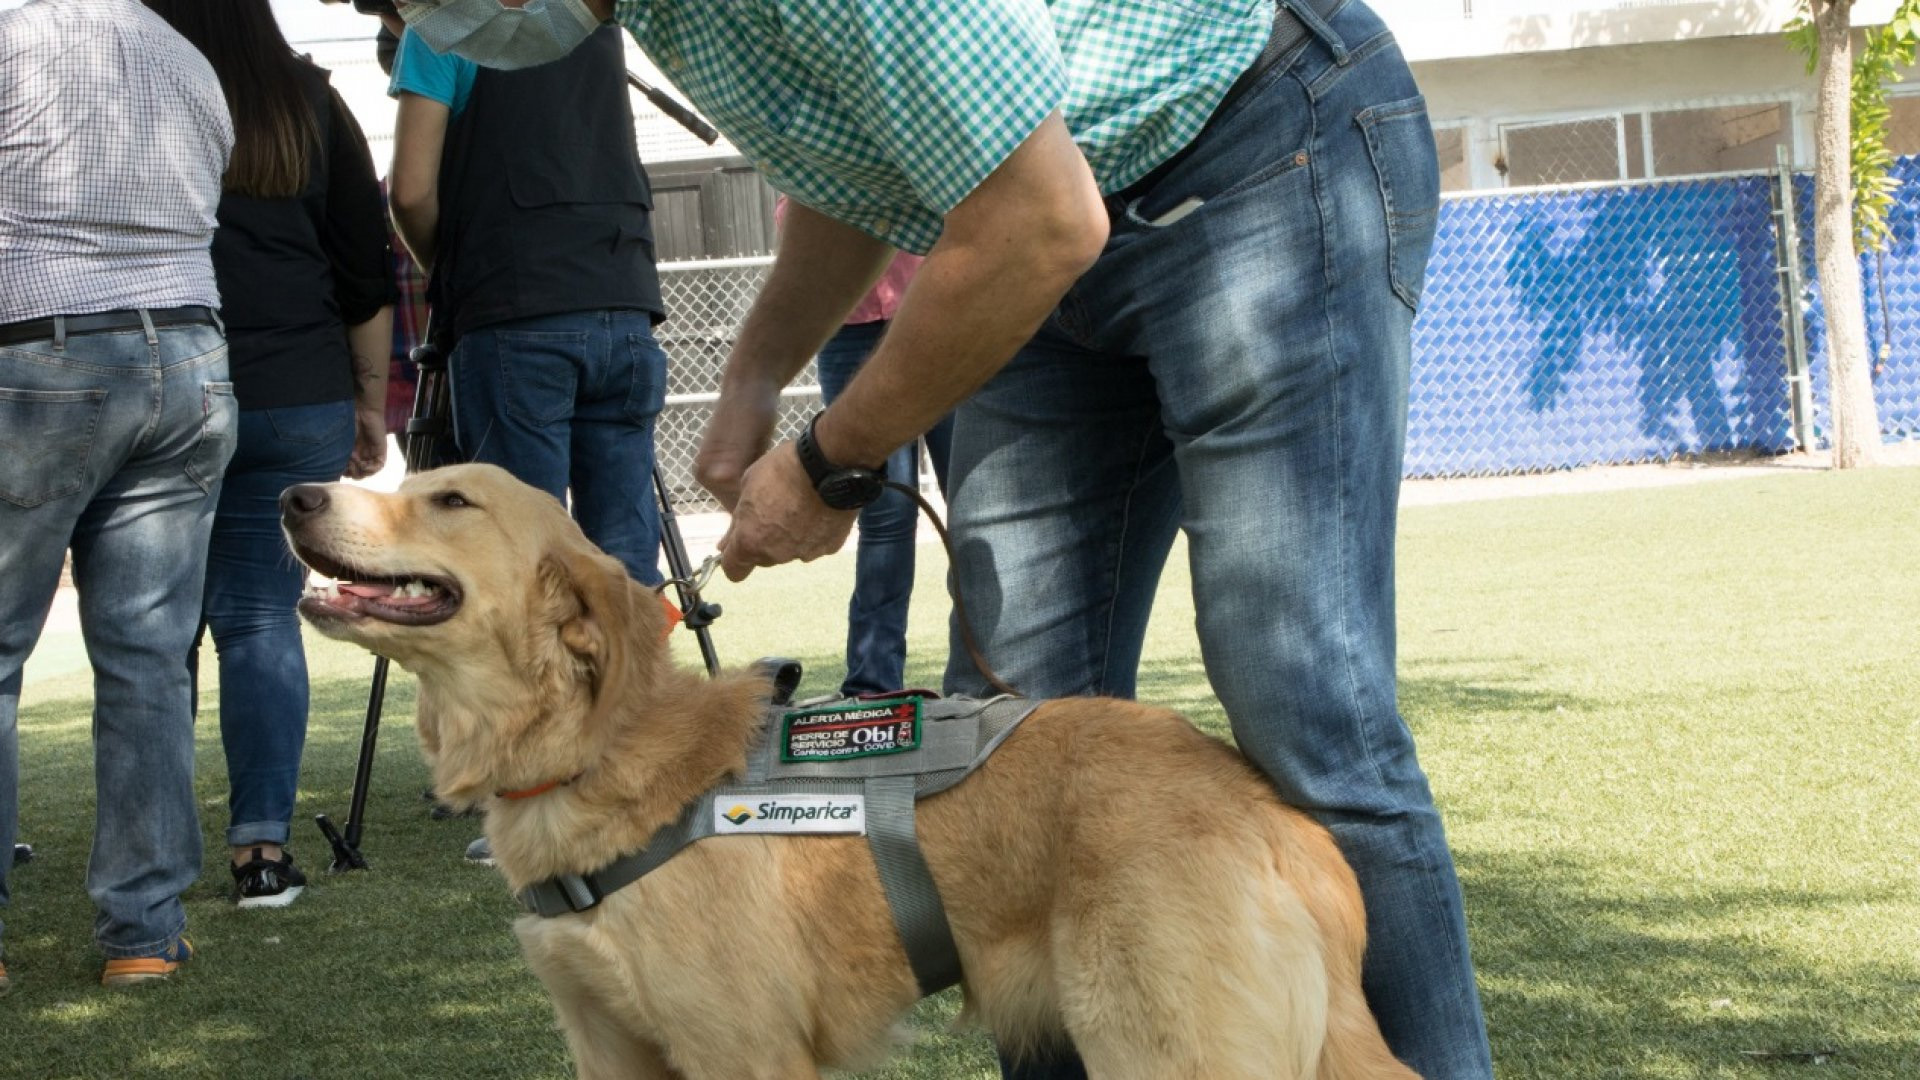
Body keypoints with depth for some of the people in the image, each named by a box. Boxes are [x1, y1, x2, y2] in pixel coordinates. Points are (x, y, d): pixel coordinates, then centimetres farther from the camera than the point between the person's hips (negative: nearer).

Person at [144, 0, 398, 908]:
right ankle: (263, 843, 1)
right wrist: (371, 399, 15)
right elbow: (367, 271, 9)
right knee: (263, 618, 6)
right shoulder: (309, 102, 7)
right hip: (297, 400, 3)